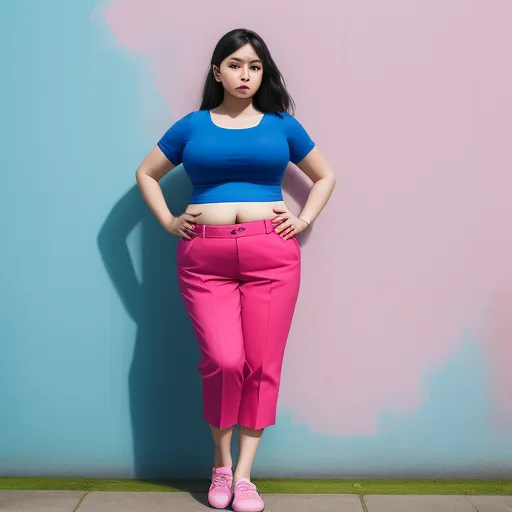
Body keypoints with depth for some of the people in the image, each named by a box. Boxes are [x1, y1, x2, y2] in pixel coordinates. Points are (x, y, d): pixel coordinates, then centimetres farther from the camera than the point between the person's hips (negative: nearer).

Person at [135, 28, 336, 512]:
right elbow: (146, 173, 21)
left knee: (262, 366, 0)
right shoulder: (191, 126, 10)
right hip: (204, 259, -1)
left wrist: (304, 219, 9)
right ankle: (221, 464, 15)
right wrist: (168, 221, 10)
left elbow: (325, 176, 23)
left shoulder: (281, 125, 11)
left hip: (271, 255, 1)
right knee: (223, 362, -10)